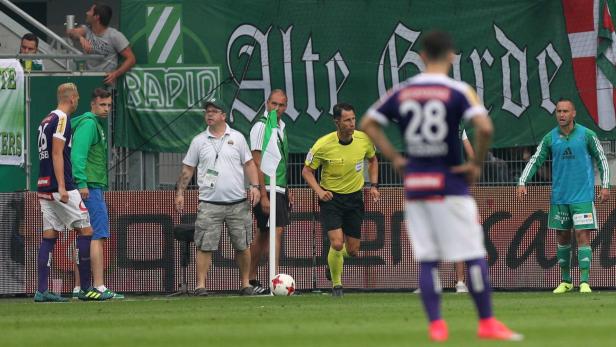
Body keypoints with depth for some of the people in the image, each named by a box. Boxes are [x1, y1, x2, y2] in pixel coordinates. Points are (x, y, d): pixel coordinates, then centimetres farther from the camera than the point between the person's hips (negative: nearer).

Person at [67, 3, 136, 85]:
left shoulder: (115, 36, -6)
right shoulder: (87, 30, 8)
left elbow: (131, 59, -8)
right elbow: (70, 32, -12)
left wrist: (115, 74, -23)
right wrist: (81, 38, -36)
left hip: (106, 81, -4)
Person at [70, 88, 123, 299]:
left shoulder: (97, 125, 22)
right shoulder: (88, 123, -9)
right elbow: (78, 154, -19)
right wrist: (82, 183, -25)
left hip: (92, 188, 11)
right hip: (90, 187, -11)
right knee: (98, 236, -13)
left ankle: (79, 288, 12)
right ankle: (99, 287, -18)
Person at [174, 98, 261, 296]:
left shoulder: (237, 138, 7)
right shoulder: (199, 141, 7)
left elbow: (249, 164, 9)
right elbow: (187, 169, 10)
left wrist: (254, 186, -3)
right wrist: (180, 193, 4)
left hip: (237, 203, 1)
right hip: (209, 203, -1)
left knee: (242, 246, 5)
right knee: (205, 246, -7)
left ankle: (246, 283, 15)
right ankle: (200, 285, -6)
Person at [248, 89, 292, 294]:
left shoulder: (281, 127, 16)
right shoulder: (261, 127, -11)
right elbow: (257, 163, -15)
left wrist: (286, 190, 24)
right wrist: (263, 195, -20)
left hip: (279, 189, 9)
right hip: (267, 189, -9)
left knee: (263, 235, 11)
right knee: (276, 231, -15)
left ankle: (251, 280, 17)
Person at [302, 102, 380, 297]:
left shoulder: (364, 140, -9)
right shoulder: (323, 145, -19)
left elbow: (372, 160, 13)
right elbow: (307, 171, -6)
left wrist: (374, 185, 2)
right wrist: (319, 190, -22)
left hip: (355, 197, 3)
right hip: (331, 198, -3)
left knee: (352, 251, 5)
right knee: (337, 243, -19)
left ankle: (332, 263, 41)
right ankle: (336, 285, 4)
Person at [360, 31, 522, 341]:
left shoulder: (401, 92, 6)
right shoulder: (459, 91, -7)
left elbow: (368, 124, 9)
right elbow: (484, 127, -20)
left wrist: (395, 159, 9)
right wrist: (476, 164, -7)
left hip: (413, 184, 4)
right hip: (450, 184, -4)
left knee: (427, 260, 7)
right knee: (474, 256, 3)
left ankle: (435, 325, 2)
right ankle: (487, 323, 4)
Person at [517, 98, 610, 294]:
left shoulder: (586, 135, -3)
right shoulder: (550, 138, 4)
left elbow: (601, 159, 4)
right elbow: (535, 161, 7)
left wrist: (605, 186, -2)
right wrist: (522, 183, -5)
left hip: (582, 197, -3)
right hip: (559, 197, 3)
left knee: (583, 236, -10)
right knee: (563, 237, 9)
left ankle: (584, 282, -13)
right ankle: (565, 281, 19)